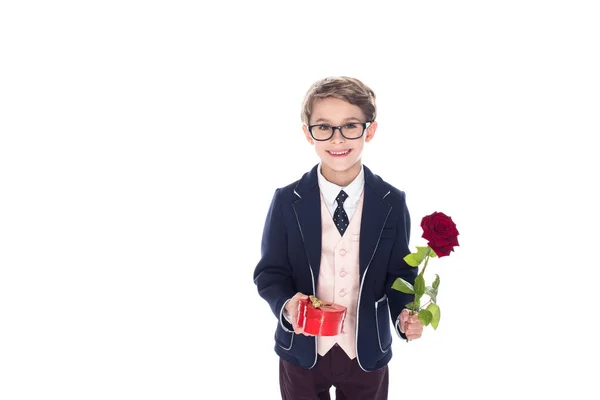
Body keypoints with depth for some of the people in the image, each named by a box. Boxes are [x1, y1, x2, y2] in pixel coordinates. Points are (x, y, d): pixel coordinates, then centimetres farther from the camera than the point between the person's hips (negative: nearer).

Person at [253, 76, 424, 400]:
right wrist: (287, 305, -25)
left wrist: (405, 314, -20)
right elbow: (270, 272, -5)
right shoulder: (287, 201, -10)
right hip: (303, 351, 0)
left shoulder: (392, 202, -8)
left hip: (367, 352, 1)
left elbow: (400, 273, -1)